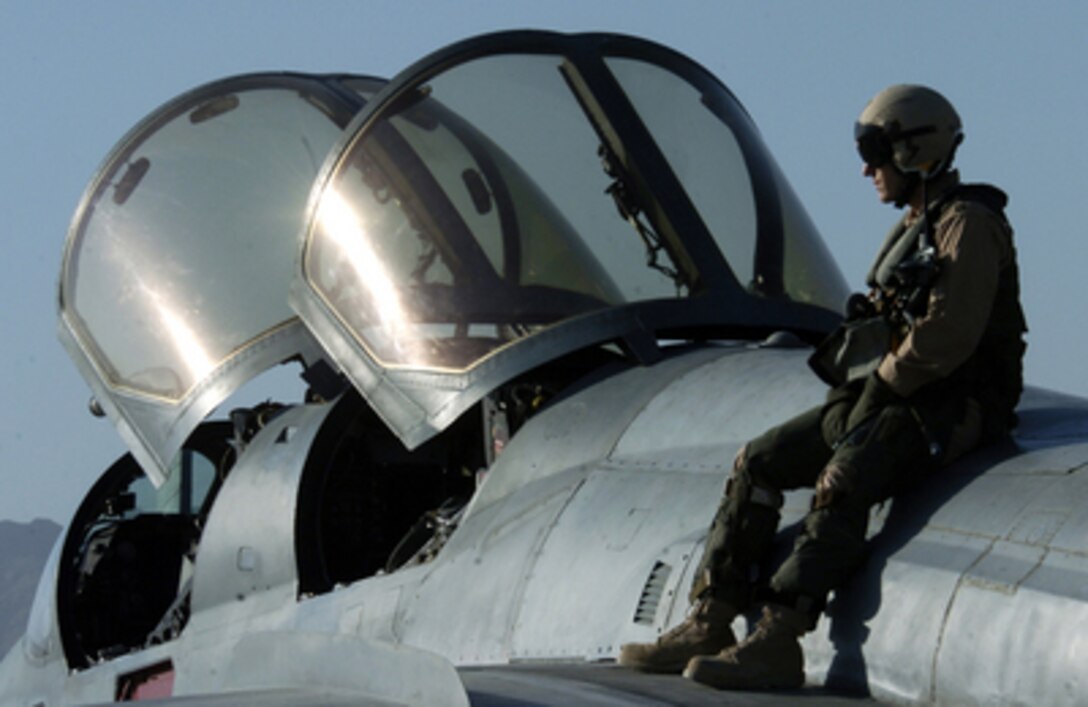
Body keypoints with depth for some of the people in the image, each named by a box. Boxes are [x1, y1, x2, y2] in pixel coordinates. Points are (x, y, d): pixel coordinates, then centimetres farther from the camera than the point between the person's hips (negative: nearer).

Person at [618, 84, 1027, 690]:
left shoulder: (968, 224, -12)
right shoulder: (914, 230, 20)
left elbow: (949, 335, -22)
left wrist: (877, 382, -14)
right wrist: (857, 382, 7)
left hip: (957, 407, -10)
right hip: (902, 398, 10)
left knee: (843, 480, -33)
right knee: (760, 462, 0)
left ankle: (778, 644, -38)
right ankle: (710, 627, -4)